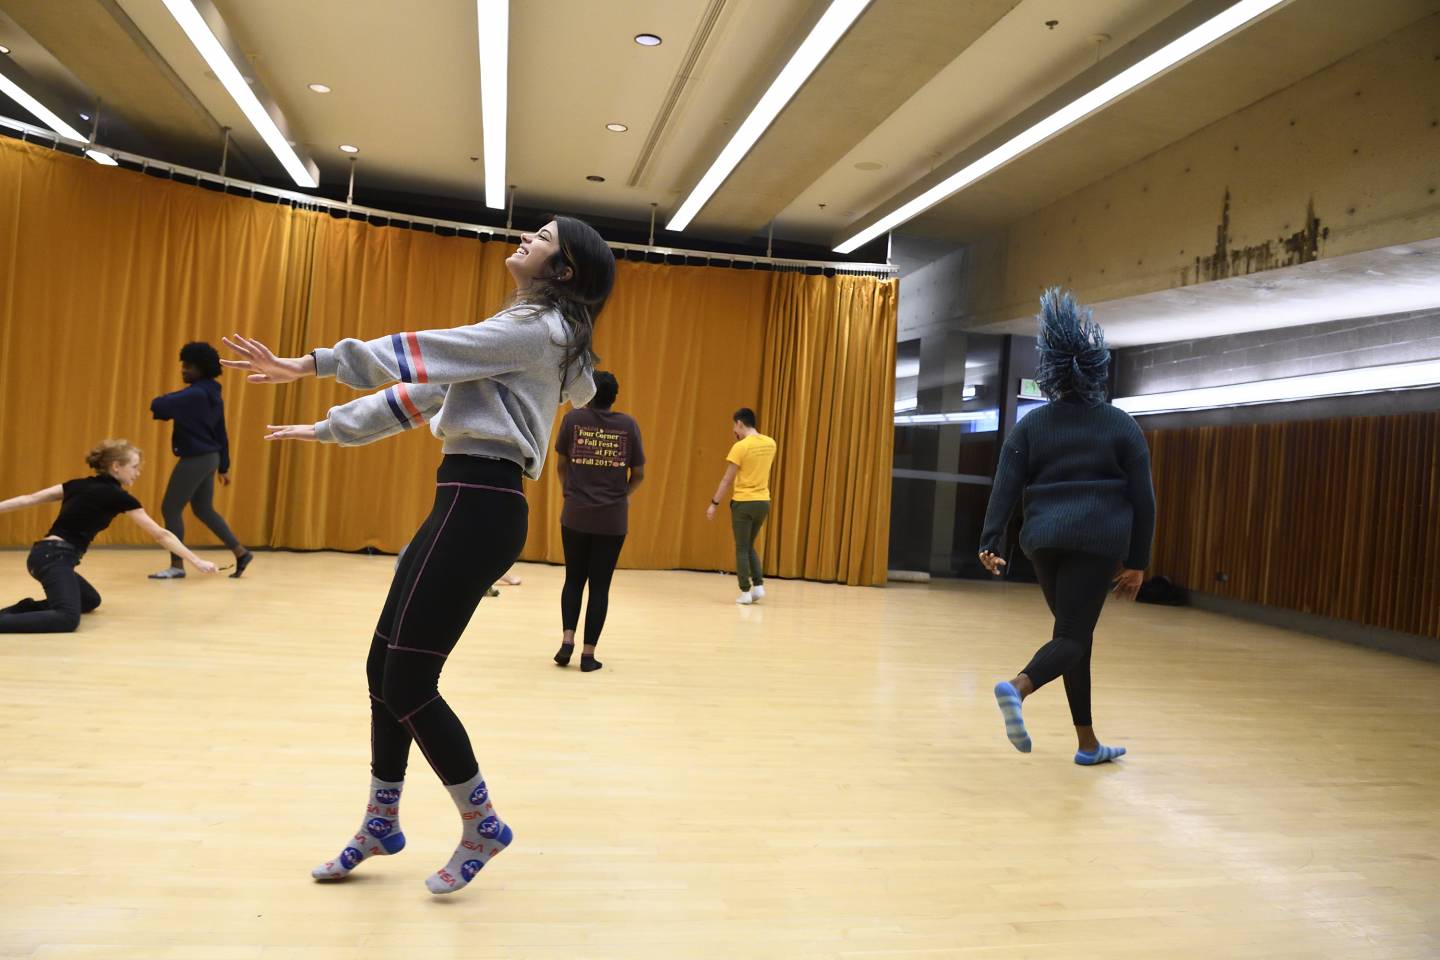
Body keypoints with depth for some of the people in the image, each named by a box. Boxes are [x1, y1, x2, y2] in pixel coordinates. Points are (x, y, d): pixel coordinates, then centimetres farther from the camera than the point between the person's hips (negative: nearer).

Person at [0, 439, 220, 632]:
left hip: (44, 554, 9)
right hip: (55, 558, -9)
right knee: (67, 619, -30)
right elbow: (161, 535, -2)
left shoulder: (78, 485, 17)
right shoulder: (118, 497, -4)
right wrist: (197, 561, 1)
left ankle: (24, 609, 14)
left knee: (90, 600, 29)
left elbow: (29, 499, 15)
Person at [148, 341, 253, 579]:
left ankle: (177, 566, 6)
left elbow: (160, 405, -23)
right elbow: (221, 433, 15)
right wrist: (223, 466, 19)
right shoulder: (212, 394, 11)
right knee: (204, 510, 19)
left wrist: (156, 403, 3)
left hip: (195, 459, -10)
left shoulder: (195, 394, -18)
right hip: (209, 458, 10)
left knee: (170, 509, 0)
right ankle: (240, 553, 21)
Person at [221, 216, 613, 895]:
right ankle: (381, 824, 28)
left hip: (481, 508, -10)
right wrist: (329, 428, 26)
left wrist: (310, 365, -5)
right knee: (385, 667, 13)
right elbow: (424, 389, 25)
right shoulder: (522, 332, 23)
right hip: (467, 505, 10)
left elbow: (424, 354, -10)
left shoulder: (539, 327, -7)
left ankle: (482, 825, 12)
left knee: (408, 682, -6)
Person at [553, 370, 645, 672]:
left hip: (575, 515, 0)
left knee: (574, 579, 15)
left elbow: (561, 465, 7)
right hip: (613, 519, 0)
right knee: (600, 585, 6)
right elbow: (638, 474, 4)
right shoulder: (628, 424, 1)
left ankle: (567, 639, 1)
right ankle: (589, 653, 6)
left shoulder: (573, 418, 0)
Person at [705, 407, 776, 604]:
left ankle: (745, 592, 3)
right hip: (763, 502, 6)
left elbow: (727, 479, -11)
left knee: (741, 549, 3)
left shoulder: (741, 447, -12)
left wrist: (714, 503, -5)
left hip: (744, 502, -6)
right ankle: (758, 585, 9)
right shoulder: (770, 444, 5)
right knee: (749, 546, 19)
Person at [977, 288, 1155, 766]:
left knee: (1076, 633, 15)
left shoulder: (1031, 425, 7)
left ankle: (1088, 744, 20)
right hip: (1097, 540, -4)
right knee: (1071, 636, -5)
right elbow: (1142, 497, 2)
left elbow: (1005, 487, -1)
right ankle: (1018, 686, -36)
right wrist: (1137, 561, 7)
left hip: (1044, 539, 4)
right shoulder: (1121, 425, 3)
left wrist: (991, 542, -5)